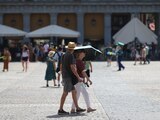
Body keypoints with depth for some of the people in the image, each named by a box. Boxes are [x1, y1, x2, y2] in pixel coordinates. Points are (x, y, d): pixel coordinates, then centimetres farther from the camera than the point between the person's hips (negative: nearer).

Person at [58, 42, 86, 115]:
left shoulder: (64, 55, 12)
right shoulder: (71, 56, -15)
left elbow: (61, 67, 17)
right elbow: (72, 68, -20)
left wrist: (63, 77, 24)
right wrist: (78, 78, -15)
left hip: (65, 77, 9)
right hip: (69, 77, -9)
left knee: (74, 92, 13)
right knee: (65, 93, -6)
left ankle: (77, 108, 16)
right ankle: (60, 110, -3)